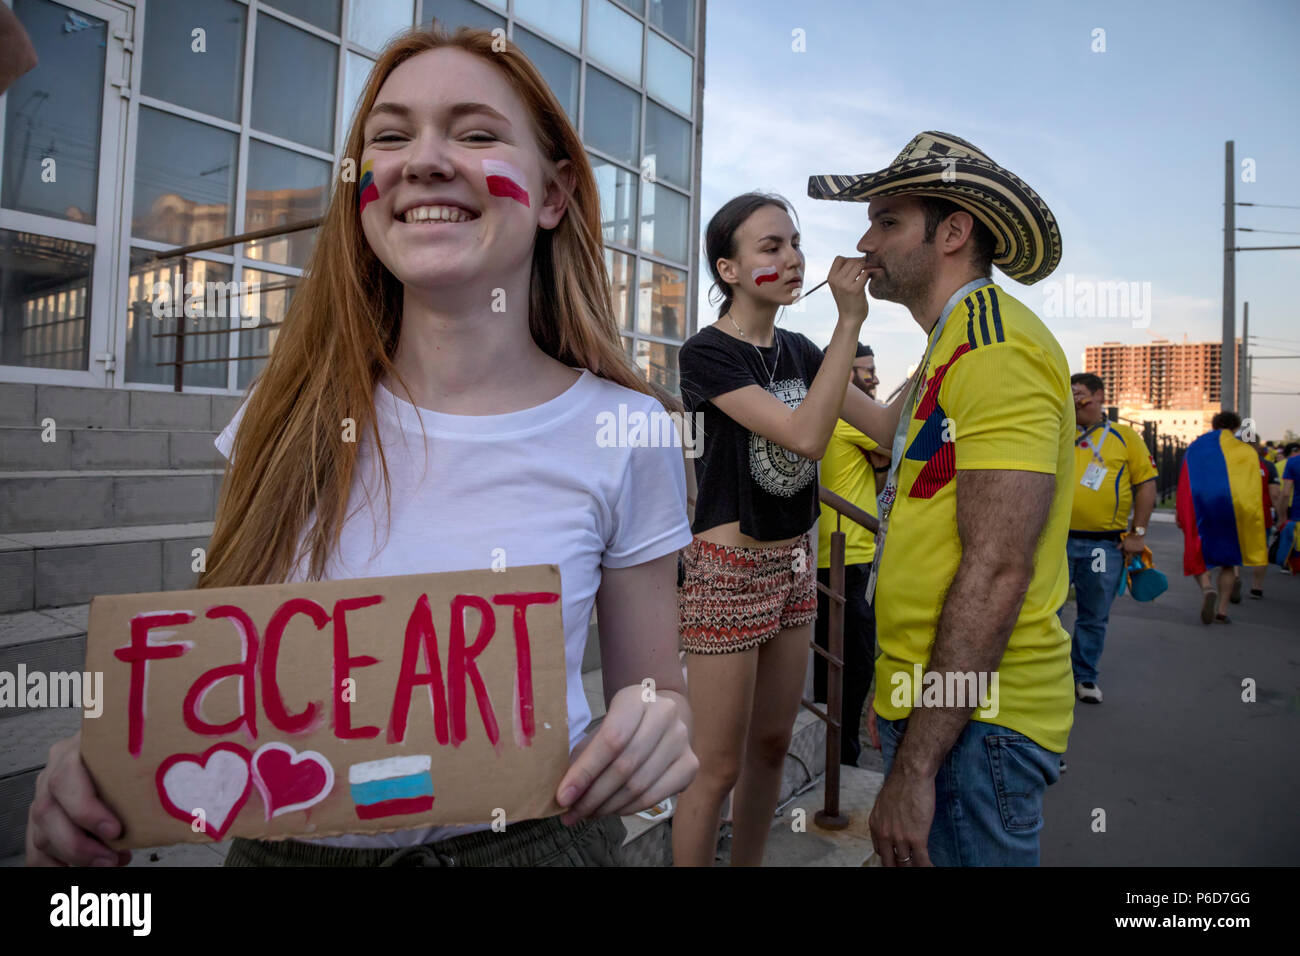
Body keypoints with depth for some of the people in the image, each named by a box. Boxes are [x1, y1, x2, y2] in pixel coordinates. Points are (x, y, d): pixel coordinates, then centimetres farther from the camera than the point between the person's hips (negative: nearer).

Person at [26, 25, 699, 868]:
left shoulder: (621, 433, -15)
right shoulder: (295, 414, -9)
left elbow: (656, 691, -4)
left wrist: (657, 731, -25)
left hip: (524, 841, -2)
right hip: (280, 841, 3)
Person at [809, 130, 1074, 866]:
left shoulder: (996, 349, -16)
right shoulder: (953, 347, 16)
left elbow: (997, 570, -24)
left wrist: (915, 767, -23)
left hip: (971, 723, -10)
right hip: (933, 701, 10)